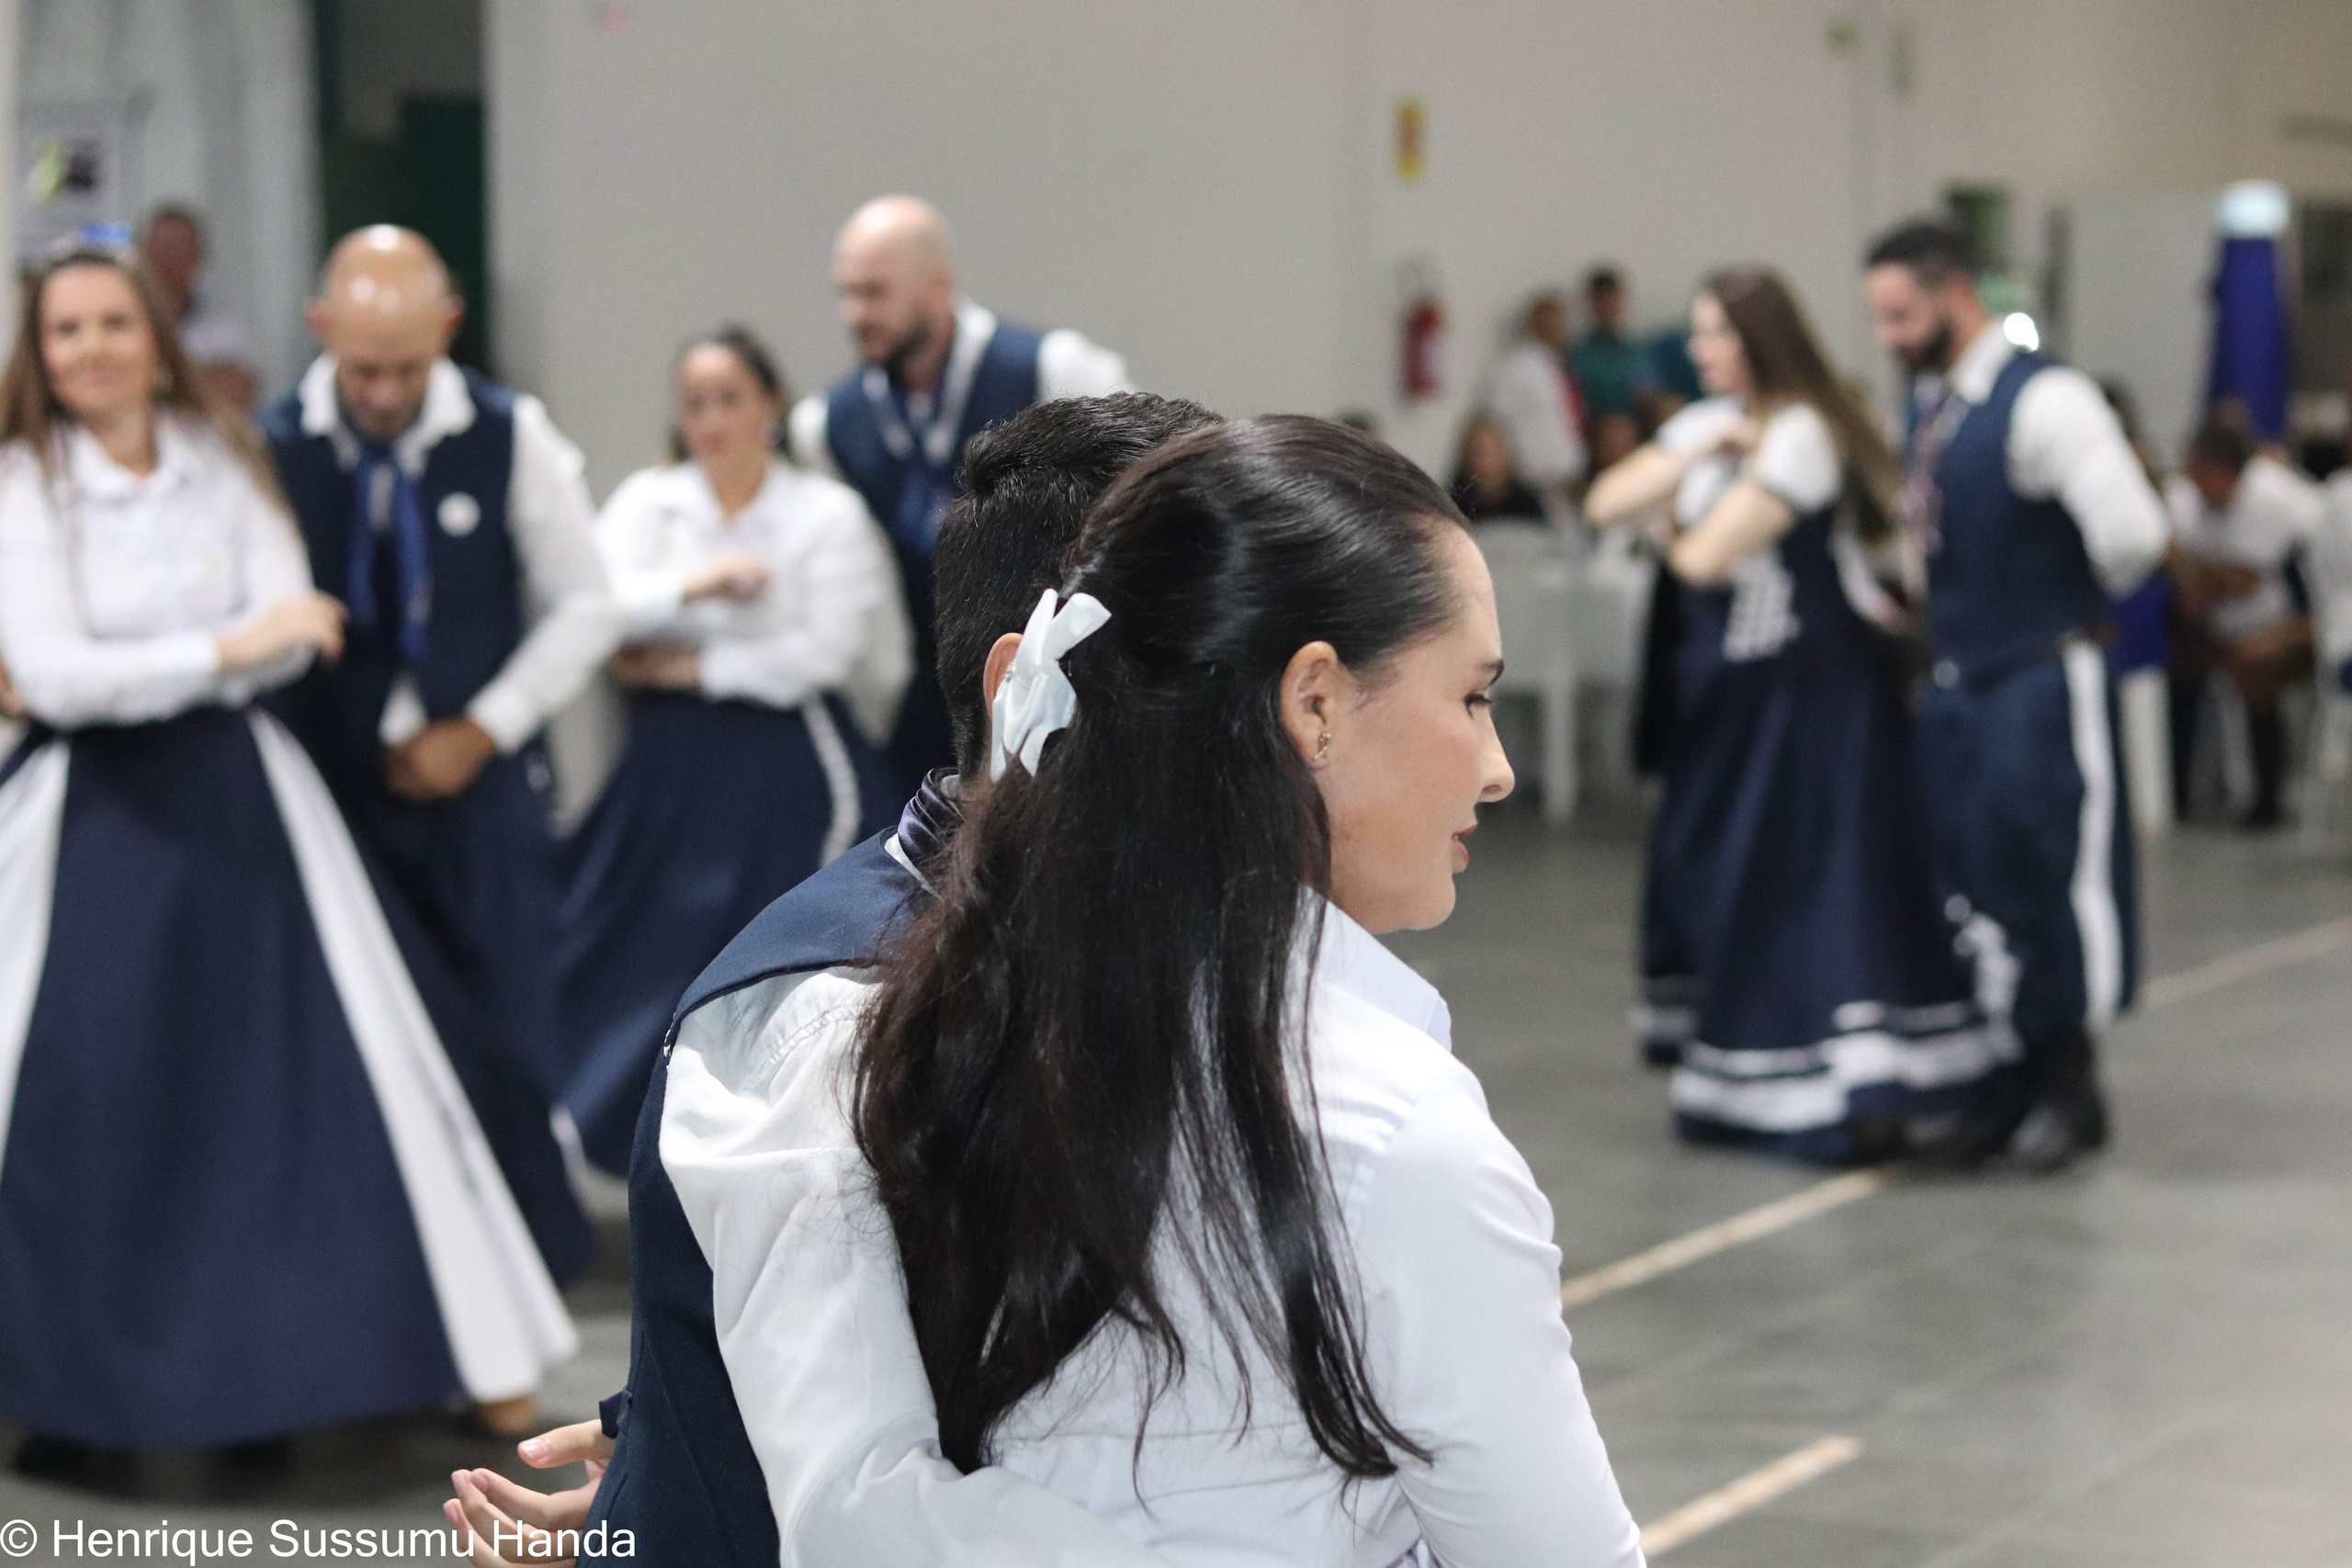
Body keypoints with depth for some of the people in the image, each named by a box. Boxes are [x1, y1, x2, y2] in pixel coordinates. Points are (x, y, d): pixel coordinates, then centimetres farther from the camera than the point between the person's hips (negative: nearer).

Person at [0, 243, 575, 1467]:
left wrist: (119, 675, -14)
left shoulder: (224, 463, 3)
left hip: (238, 801, 2)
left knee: (316, 1080, 1)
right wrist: (223, 646, -19)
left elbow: (290, 636, -5)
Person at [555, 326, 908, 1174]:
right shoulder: (647, 501, 6)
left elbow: (825, 652, -11)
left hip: (792, 775, -3)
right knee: (652, 969, 5)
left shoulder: (829, 513, -2)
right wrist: (691, 585, -22)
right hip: (672, 766, 3)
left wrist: (694, 669, -8)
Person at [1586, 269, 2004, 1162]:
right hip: (1733, 685, 9)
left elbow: (1707, 558, -21)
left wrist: (1679, 543, 3)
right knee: (1709, 870, 12)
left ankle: (1861, 1093, -12)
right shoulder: (1709, 424, 10)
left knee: (1817, 878, -11)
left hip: (1808, 692, -9)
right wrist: (1699, 454, -11)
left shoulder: (1800, 435, -17)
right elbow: (1606, 504, 2)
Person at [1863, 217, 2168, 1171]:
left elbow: (2131, 535, -25)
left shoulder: (2043, 401, -19)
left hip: (2042, 681, -8)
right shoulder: (1927, 402, 7)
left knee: (2054, 881, 1)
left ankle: (2069, 1089, 14)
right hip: (1956, 680, 8)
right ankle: (2010, 1080, 22)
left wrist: (2082, 614, -7)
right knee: (1972, 885, 11)